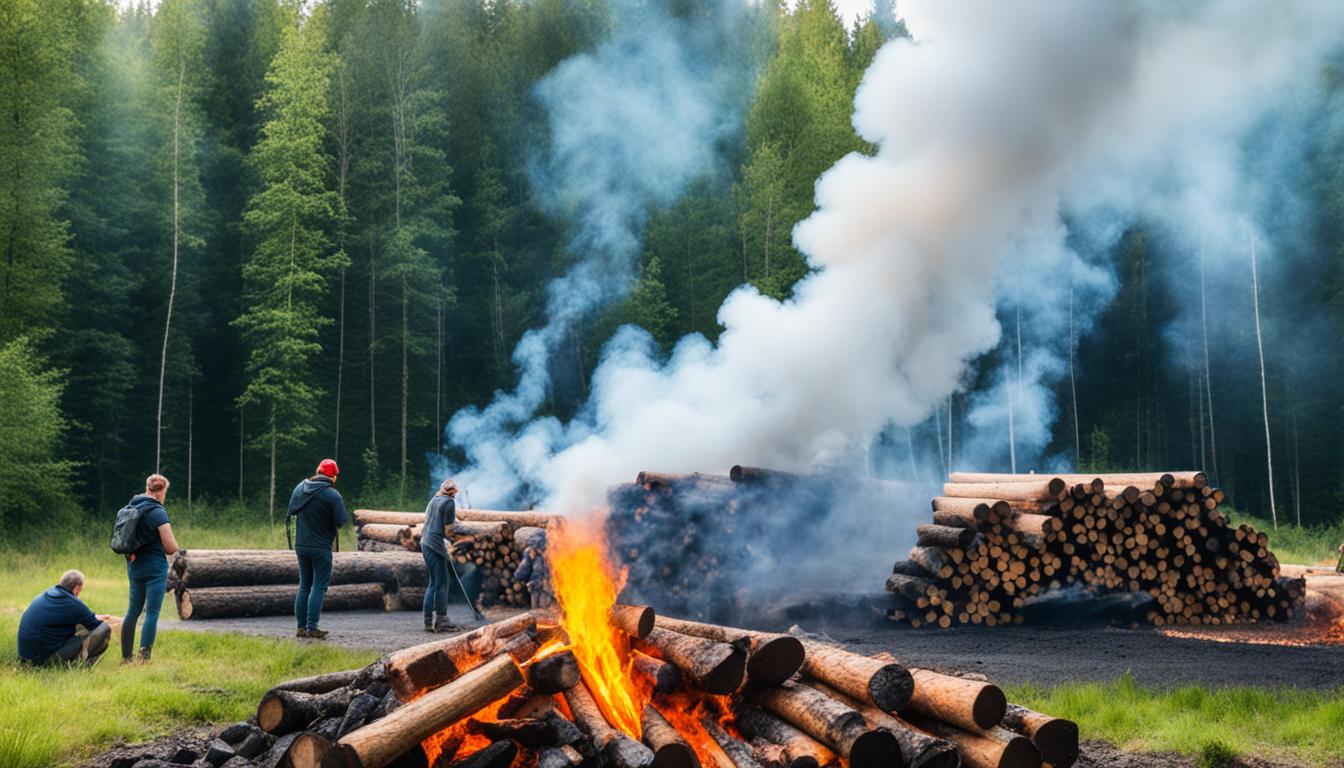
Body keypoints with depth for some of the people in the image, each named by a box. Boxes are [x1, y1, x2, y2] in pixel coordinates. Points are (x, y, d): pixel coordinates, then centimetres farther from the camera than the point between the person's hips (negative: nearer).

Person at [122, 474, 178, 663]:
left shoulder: (130, 507, 8)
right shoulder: (157, 512, -15)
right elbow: (171, 547, -17)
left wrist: (130, 553, 9)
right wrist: (173, 549, 3)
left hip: (134, 567, 7)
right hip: (155, 568, -7)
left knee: (133, 611, 15)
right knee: (152, 614, -4)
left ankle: (126, 657, 18)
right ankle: (144, 658, -9)